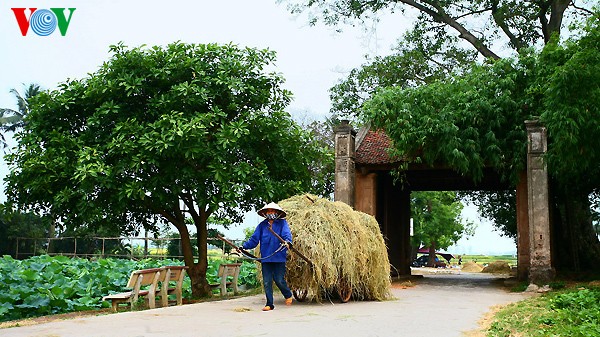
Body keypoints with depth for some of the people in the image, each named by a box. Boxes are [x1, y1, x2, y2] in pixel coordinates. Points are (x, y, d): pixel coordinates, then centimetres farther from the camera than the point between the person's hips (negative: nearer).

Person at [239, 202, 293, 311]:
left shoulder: (282, 223, 3)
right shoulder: (262, 225, 12)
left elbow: (287, 234, -13)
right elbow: (254, 239, 12)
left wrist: (287, 241, -34)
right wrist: (244, 246, 1)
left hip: (279, 257, -3)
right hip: (265, 258, 4)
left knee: (279, 280, -4)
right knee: (266, 282, 3)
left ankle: (288, 295, 25)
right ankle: (269, 304, 13)